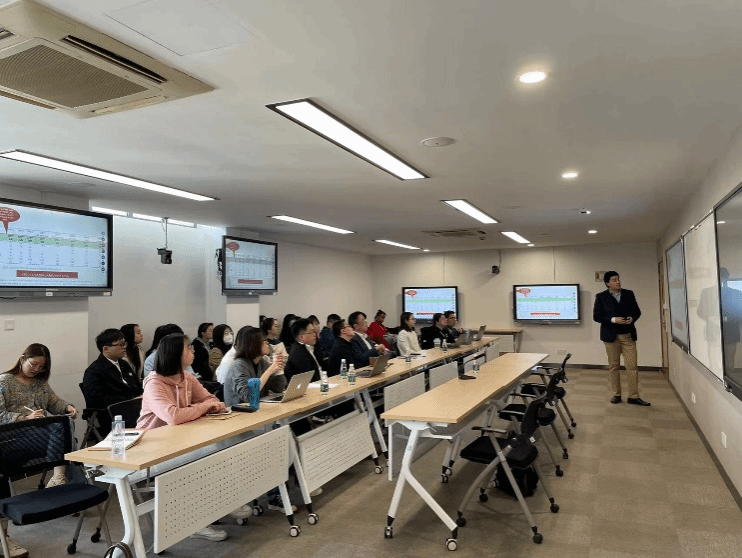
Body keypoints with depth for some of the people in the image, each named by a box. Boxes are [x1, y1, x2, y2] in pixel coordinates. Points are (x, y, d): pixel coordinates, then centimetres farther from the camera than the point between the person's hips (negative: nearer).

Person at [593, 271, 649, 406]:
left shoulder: (628, 294, 6)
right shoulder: (601, 297, -1)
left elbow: (637, 311, 11)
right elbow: (596, 316, -5)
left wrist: (632, 318, -11)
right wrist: (613, 320, -17)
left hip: (628, 335, 2)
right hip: (611, 336, -1)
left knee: (632, 366, -2)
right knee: (613, 366, 6)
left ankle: (633, 396, 5)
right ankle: (616, 394, 17)